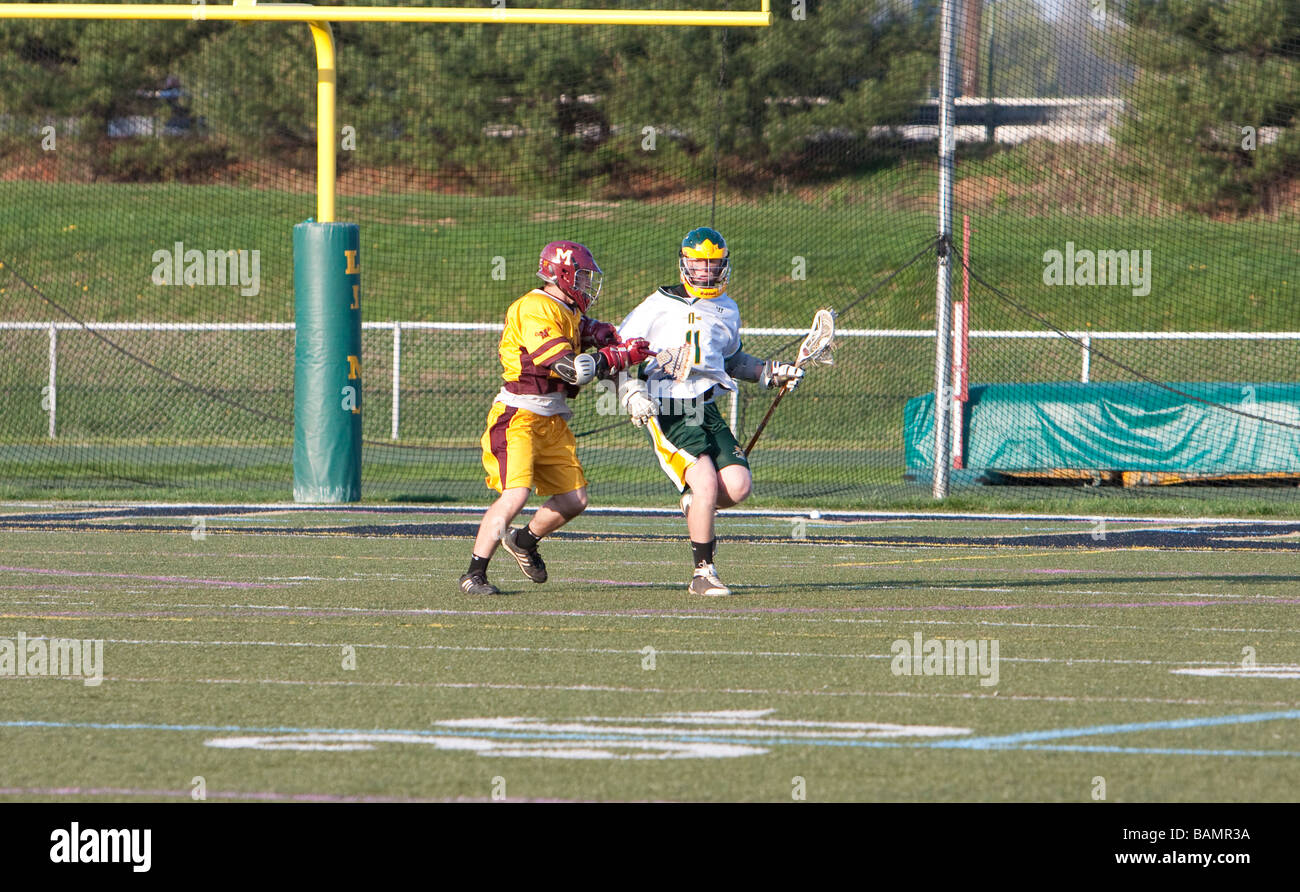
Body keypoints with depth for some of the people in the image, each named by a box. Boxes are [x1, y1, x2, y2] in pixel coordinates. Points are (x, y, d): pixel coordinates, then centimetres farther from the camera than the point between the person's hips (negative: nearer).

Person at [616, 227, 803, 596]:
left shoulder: (728, 310, 17)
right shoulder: (661, 303, 1)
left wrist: (769, 374, 21)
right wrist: (632, 391, -9)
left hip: (707, 411, 5)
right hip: (665, 413, -5)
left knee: (738, 485, -14)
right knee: (705, 480, -23)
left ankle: (695, 504, 21)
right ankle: (702, 573, -11)